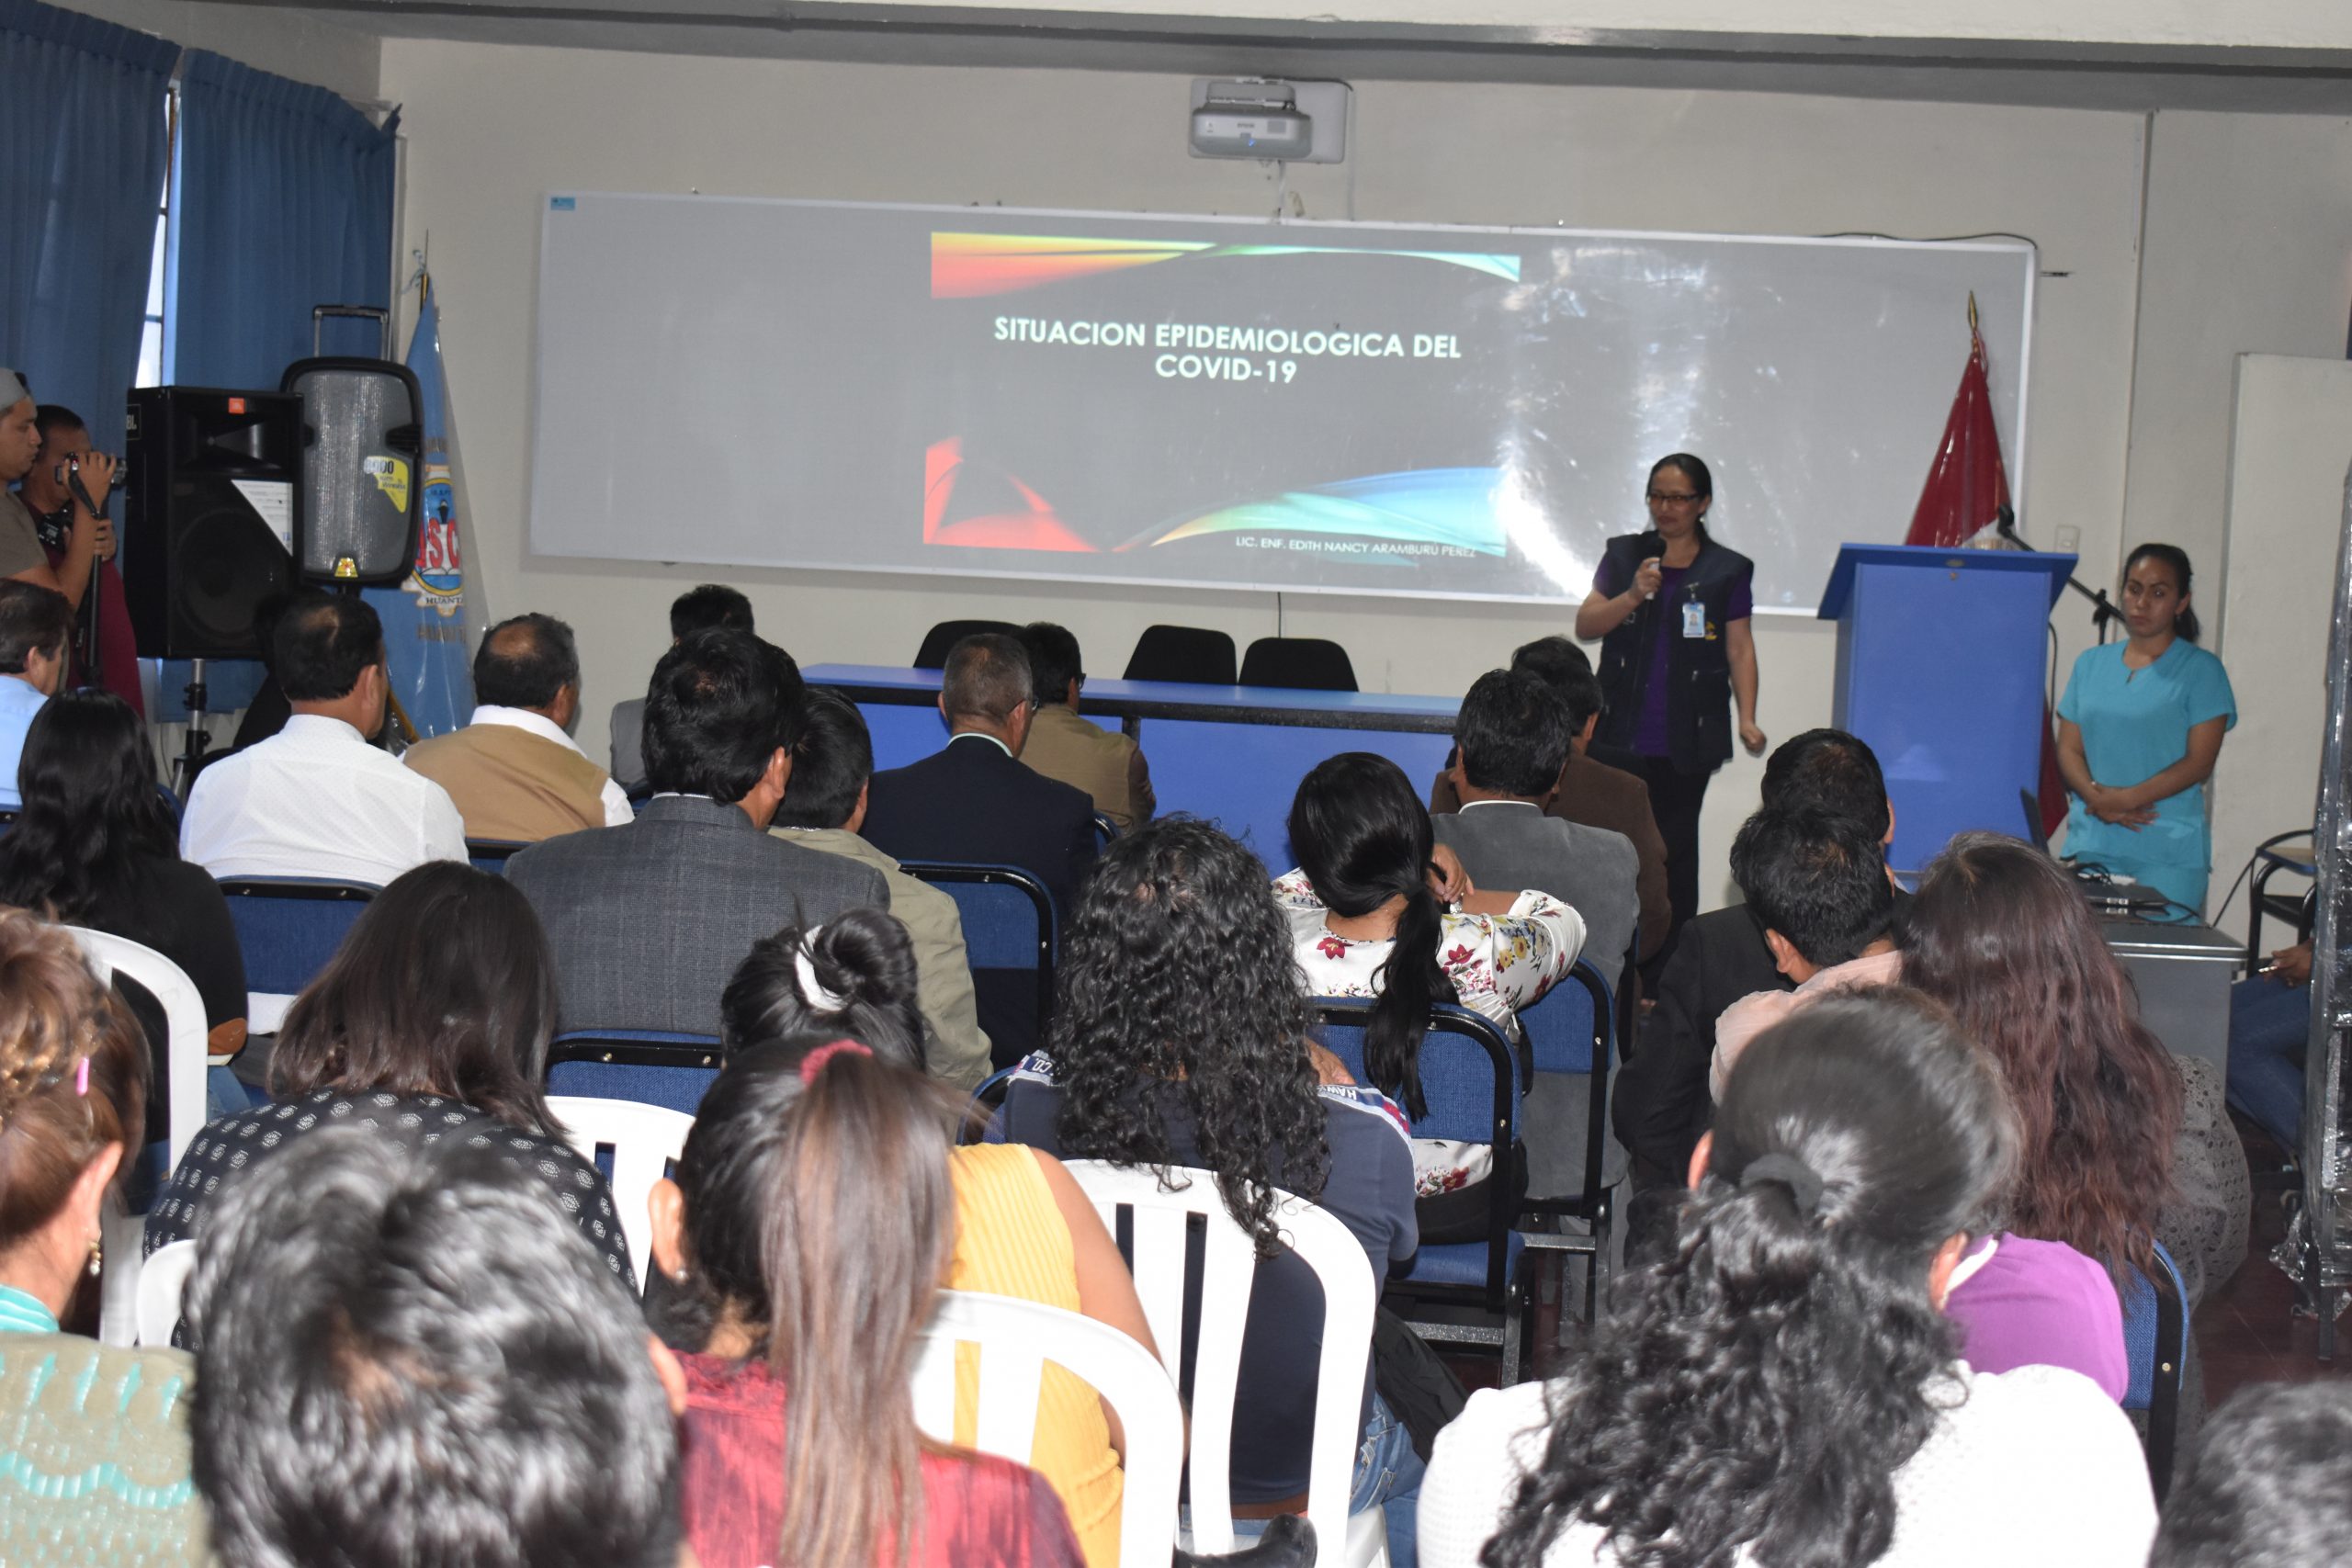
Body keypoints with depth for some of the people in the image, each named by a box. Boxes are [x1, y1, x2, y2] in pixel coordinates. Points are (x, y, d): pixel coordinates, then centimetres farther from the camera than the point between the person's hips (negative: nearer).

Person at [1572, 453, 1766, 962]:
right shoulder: (1624, 555, 9)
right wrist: (1632, 596, -14)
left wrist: (1747, 719, -5)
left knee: (1675, 848, 2)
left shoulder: (1727, 571, 4)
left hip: (1686, 742, -1)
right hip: (1623, 734, 1)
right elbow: (1585, 625, 3)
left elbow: (1739, 649, 5)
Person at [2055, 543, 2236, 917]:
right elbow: (2069, 749, 11)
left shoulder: (2200, 670, 3)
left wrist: (2126, 799, -13)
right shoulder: (2091, 663, 15)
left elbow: (2200, 762, -4)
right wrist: (2097, 797, -9)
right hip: (2090, 845, 3)